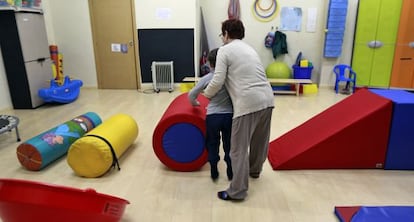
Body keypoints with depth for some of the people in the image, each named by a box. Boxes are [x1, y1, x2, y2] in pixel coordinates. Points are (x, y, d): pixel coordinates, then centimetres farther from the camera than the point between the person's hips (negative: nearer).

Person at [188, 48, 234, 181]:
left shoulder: (207, 78, -2)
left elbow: (191, 95, 3)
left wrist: (195, 103, 23)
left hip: (212, 116, -1)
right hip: (229, 116, 1)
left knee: (212, 145, 17)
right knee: (229, 145, 16)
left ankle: (214, 172, 25)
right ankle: (230, 172, 26)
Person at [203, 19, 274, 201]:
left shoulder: (225, 50, 1)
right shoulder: (249, 48, 25)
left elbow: (218, 81, -8)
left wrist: (206, 94, 12)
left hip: (248, 103, -8)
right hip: (267, 99, 9)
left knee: (239, 148, 1)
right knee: (260, 140, 26)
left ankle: (237, 191, 10)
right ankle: (255, 170, 48)